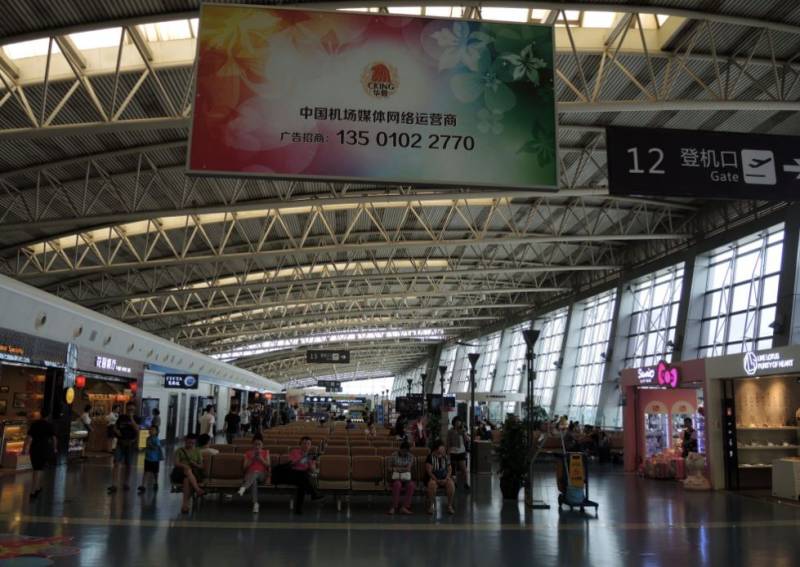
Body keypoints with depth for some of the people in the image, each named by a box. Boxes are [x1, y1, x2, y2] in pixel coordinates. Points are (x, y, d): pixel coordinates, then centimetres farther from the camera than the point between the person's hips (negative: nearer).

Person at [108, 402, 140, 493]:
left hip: (131, 444, -1)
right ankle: (113, 486, -11)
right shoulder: (121, 417, 4)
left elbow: (137, 429, -17)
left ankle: (125, 484, 24)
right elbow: (115, 427, 14)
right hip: (121, 443, 1)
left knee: (128, 465, 10)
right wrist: (116, 431, -8)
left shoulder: (136, 418, -2)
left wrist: (131, 418, -20)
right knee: (117, 464, -10)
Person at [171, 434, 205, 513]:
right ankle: (197, 490, -47)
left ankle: (185, 504, -40)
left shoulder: (197, 451, 19)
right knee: (187, 469, -37)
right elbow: (176, 463, -1)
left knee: (187, 479, -35)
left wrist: (195, 464, -8)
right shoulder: (180, 450, 14)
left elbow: (201, 466, 14)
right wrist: (184, 466, -20)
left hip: (194, 473, 1)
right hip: (180, 472, -1)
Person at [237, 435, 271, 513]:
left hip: (262, 475, -1)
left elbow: (268, 465, 5)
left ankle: (243, 488, -66)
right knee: (254, 480, -40)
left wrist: (261, 458, -7)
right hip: (250, 474, 1)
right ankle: (255, 503, -54)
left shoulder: (265, 452, 16)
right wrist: (252, 459, -4)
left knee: (256, 472, -41)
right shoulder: (248, 453, 17)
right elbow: (245, 467, 8)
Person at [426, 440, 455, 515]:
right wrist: (437, 480, -19)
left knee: (451, 484, -29)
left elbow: (449, 469, 7)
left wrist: (446, 479, -12)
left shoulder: (446, 457, 8)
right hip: (434, 478, -3)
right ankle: (431, 506, -19)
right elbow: (429, 471, -9)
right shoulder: (430, 457, -4)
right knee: (432, 484, -37)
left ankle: (450, 506, -17)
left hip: (445, 478, 3)